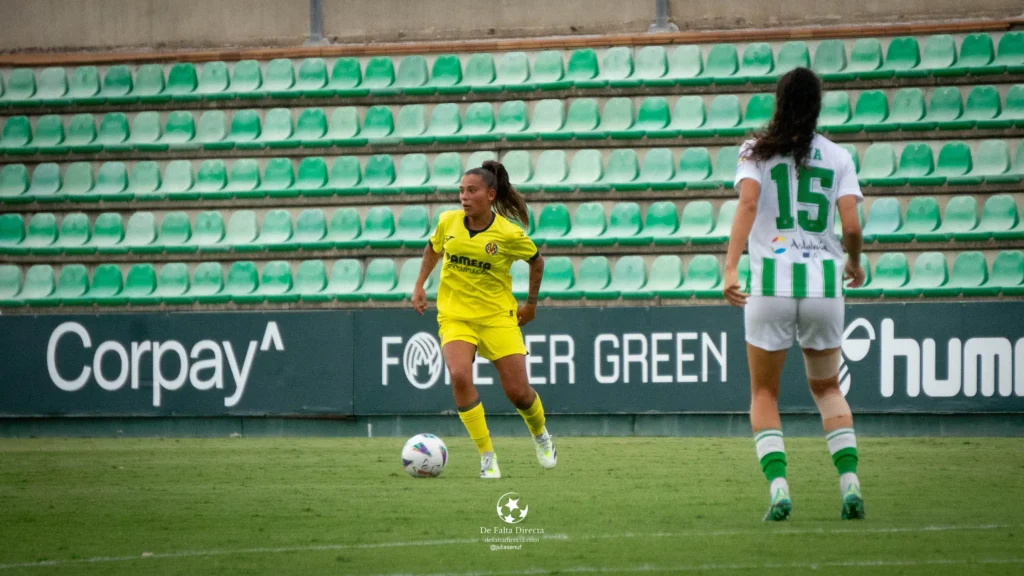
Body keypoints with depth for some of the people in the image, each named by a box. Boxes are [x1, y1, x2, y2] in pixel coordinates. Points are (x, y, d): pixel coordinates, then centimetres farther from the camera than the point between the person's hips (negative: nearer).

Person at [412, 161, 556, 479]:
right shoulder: (448, 222, -4)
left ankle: (540, 435, 35)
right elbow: (433, 249, 18)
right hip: (455, 316, 2)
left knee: (518, 391, -2)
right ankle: (487, 456, -15)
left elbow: (536, 261, 6)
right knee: (460, 376, -25)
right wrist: (419, 286, 11)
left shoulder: (509, 234, -12)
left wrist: (531, 304, 13)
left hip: (498, 317, -2)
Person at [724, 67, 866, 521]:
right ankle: (850, 482, 2)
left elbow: (748, 203, -14)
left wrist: (730, 267, -21)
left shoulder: (757, 151, 3)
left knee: (764, 393, 11)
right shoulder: (837, 157, 7)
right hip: (824, 283, 2)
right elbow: (851, 226, -3)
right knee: (826, 387, 19)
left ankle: (778, 487, -9)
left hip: (771, 283, -2)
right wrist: (855, 264, 18)